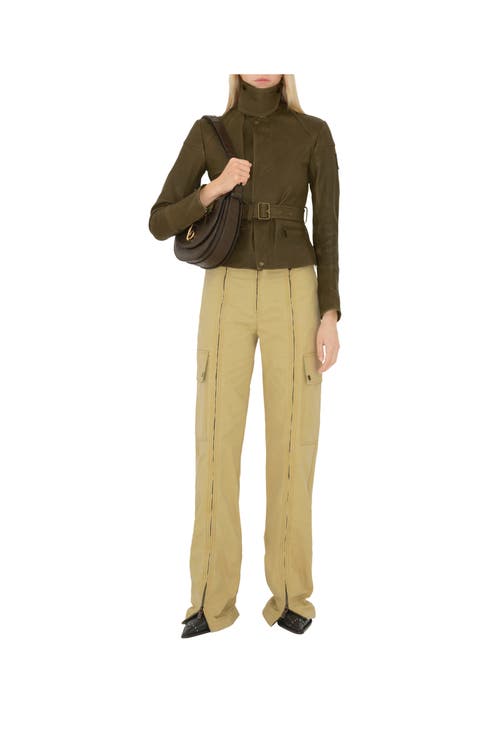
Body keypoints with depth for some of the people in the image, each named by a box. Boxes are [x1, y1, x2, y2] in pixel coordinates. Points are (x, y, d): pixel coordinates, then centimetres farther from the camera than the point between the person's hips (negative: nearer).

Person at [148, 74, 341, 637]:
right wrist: (216, 186, -14)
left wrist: (330, 319, -5)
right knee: (217, 444, -1)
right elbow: (160, 225, 4)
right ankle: (214, 599, 13)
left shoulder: (314, 133, 6)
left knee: (292, 444, -1)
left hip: (293, 299, -1)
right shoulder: (207, 134, 8)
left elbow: (329, 231, 3)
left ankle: (289, 593, 17)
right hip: (228, 299, 1)